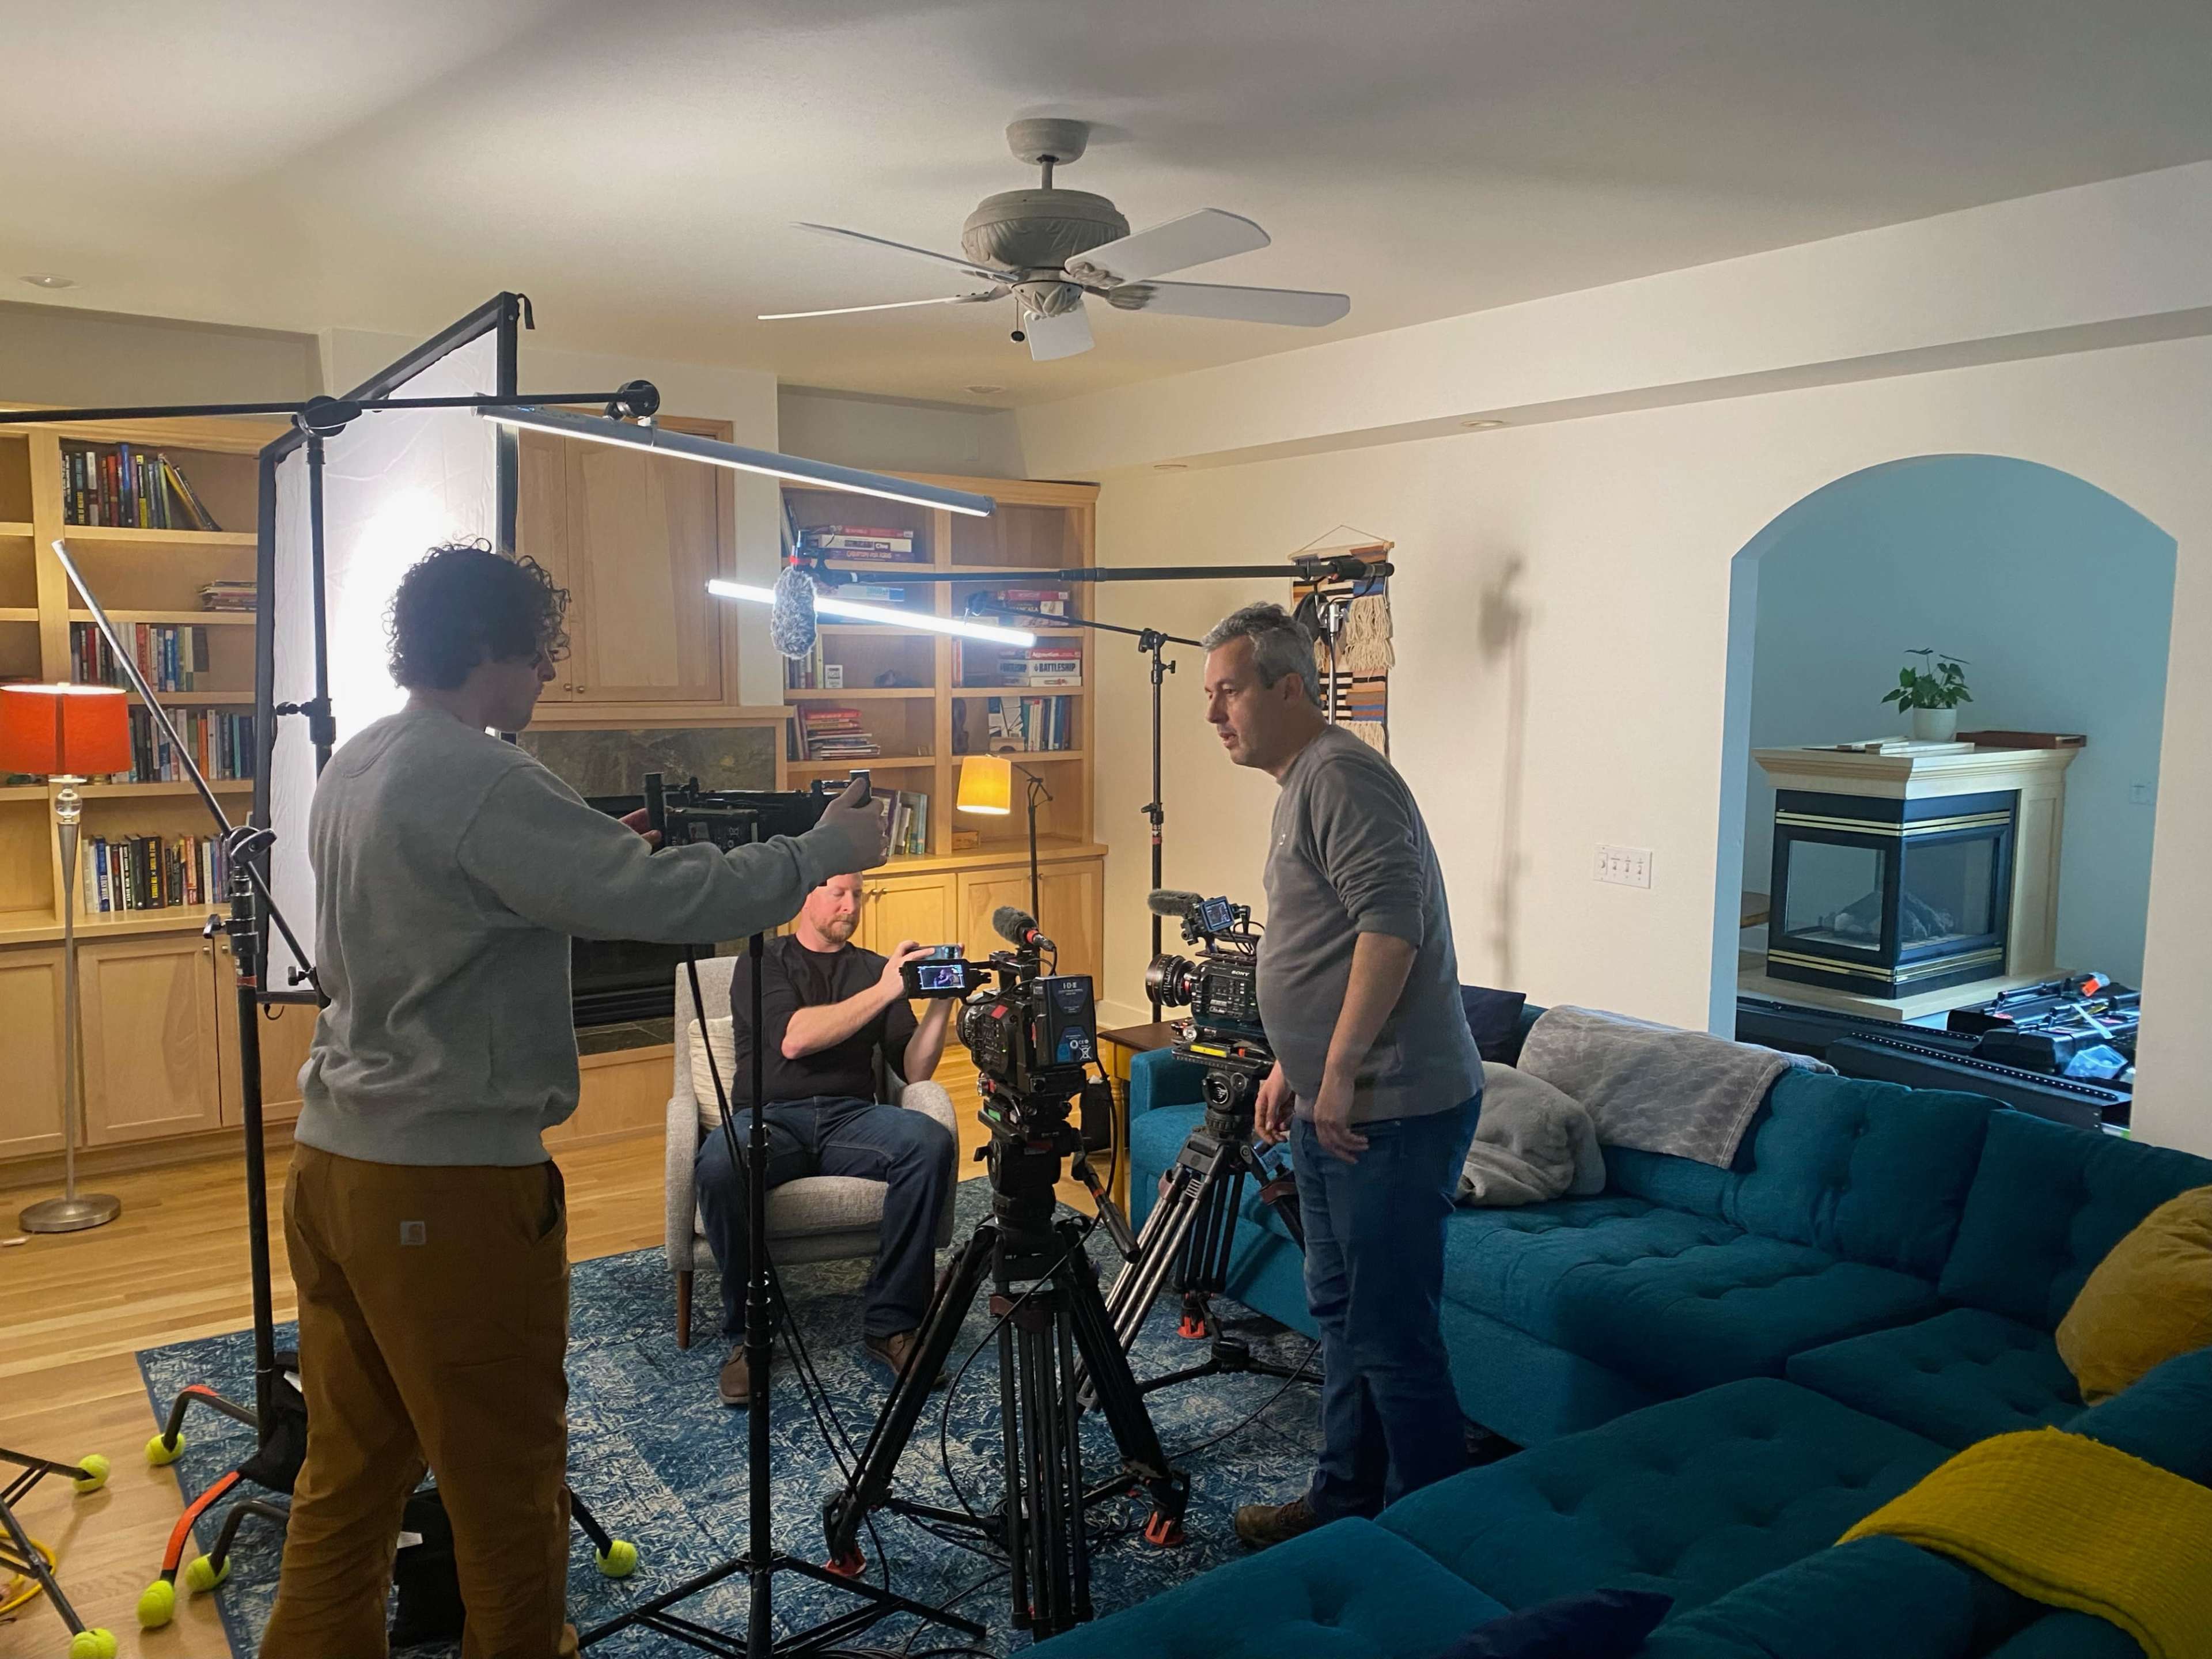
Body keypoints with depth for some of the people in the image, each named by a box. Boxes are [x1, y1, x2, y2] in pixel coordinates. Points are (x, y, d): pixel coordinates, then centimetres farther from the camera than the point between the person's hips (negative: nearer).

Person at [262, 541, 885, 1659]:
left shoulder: (351, 769, 10)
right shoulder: (479, 782, -19)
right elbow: (662, 901, -23)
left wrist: (594, 852, 16)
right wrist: (823, 851, -12)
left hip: (333, 1160, 9)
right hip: (449, 1185, -9)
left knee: (348, 1467, 18)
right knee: (507, 1485, 7)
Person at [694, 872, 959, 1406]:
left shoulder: (877, 969, 18)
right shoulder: (762, 964, 10)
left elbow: (914, 1071, 12)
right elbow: (792, 1039, -10)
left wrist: (939, 1006, -4)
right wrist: (882, 993, -14)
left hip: (851, 1117, 2)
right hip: (769, 1117, -2)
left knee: (932, 1142, -30)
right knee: (718, 1164, -37)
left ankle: (888, 1322, -18)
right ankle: (747, 1332, -15)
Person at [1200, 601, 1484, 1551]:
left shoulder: (1340, 777, -14)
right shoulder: (1301, 785, 19)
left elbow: (1392, 922, -26)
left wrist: (1340, 1072, -24)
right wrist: (1290, 1068, 23)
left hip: (1392, 1110, -11)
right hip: (1332, 1106, 11)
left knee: (1391, 1332, -2)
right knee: (1340, 1313, 19)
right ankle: (1345, 1503, 33)